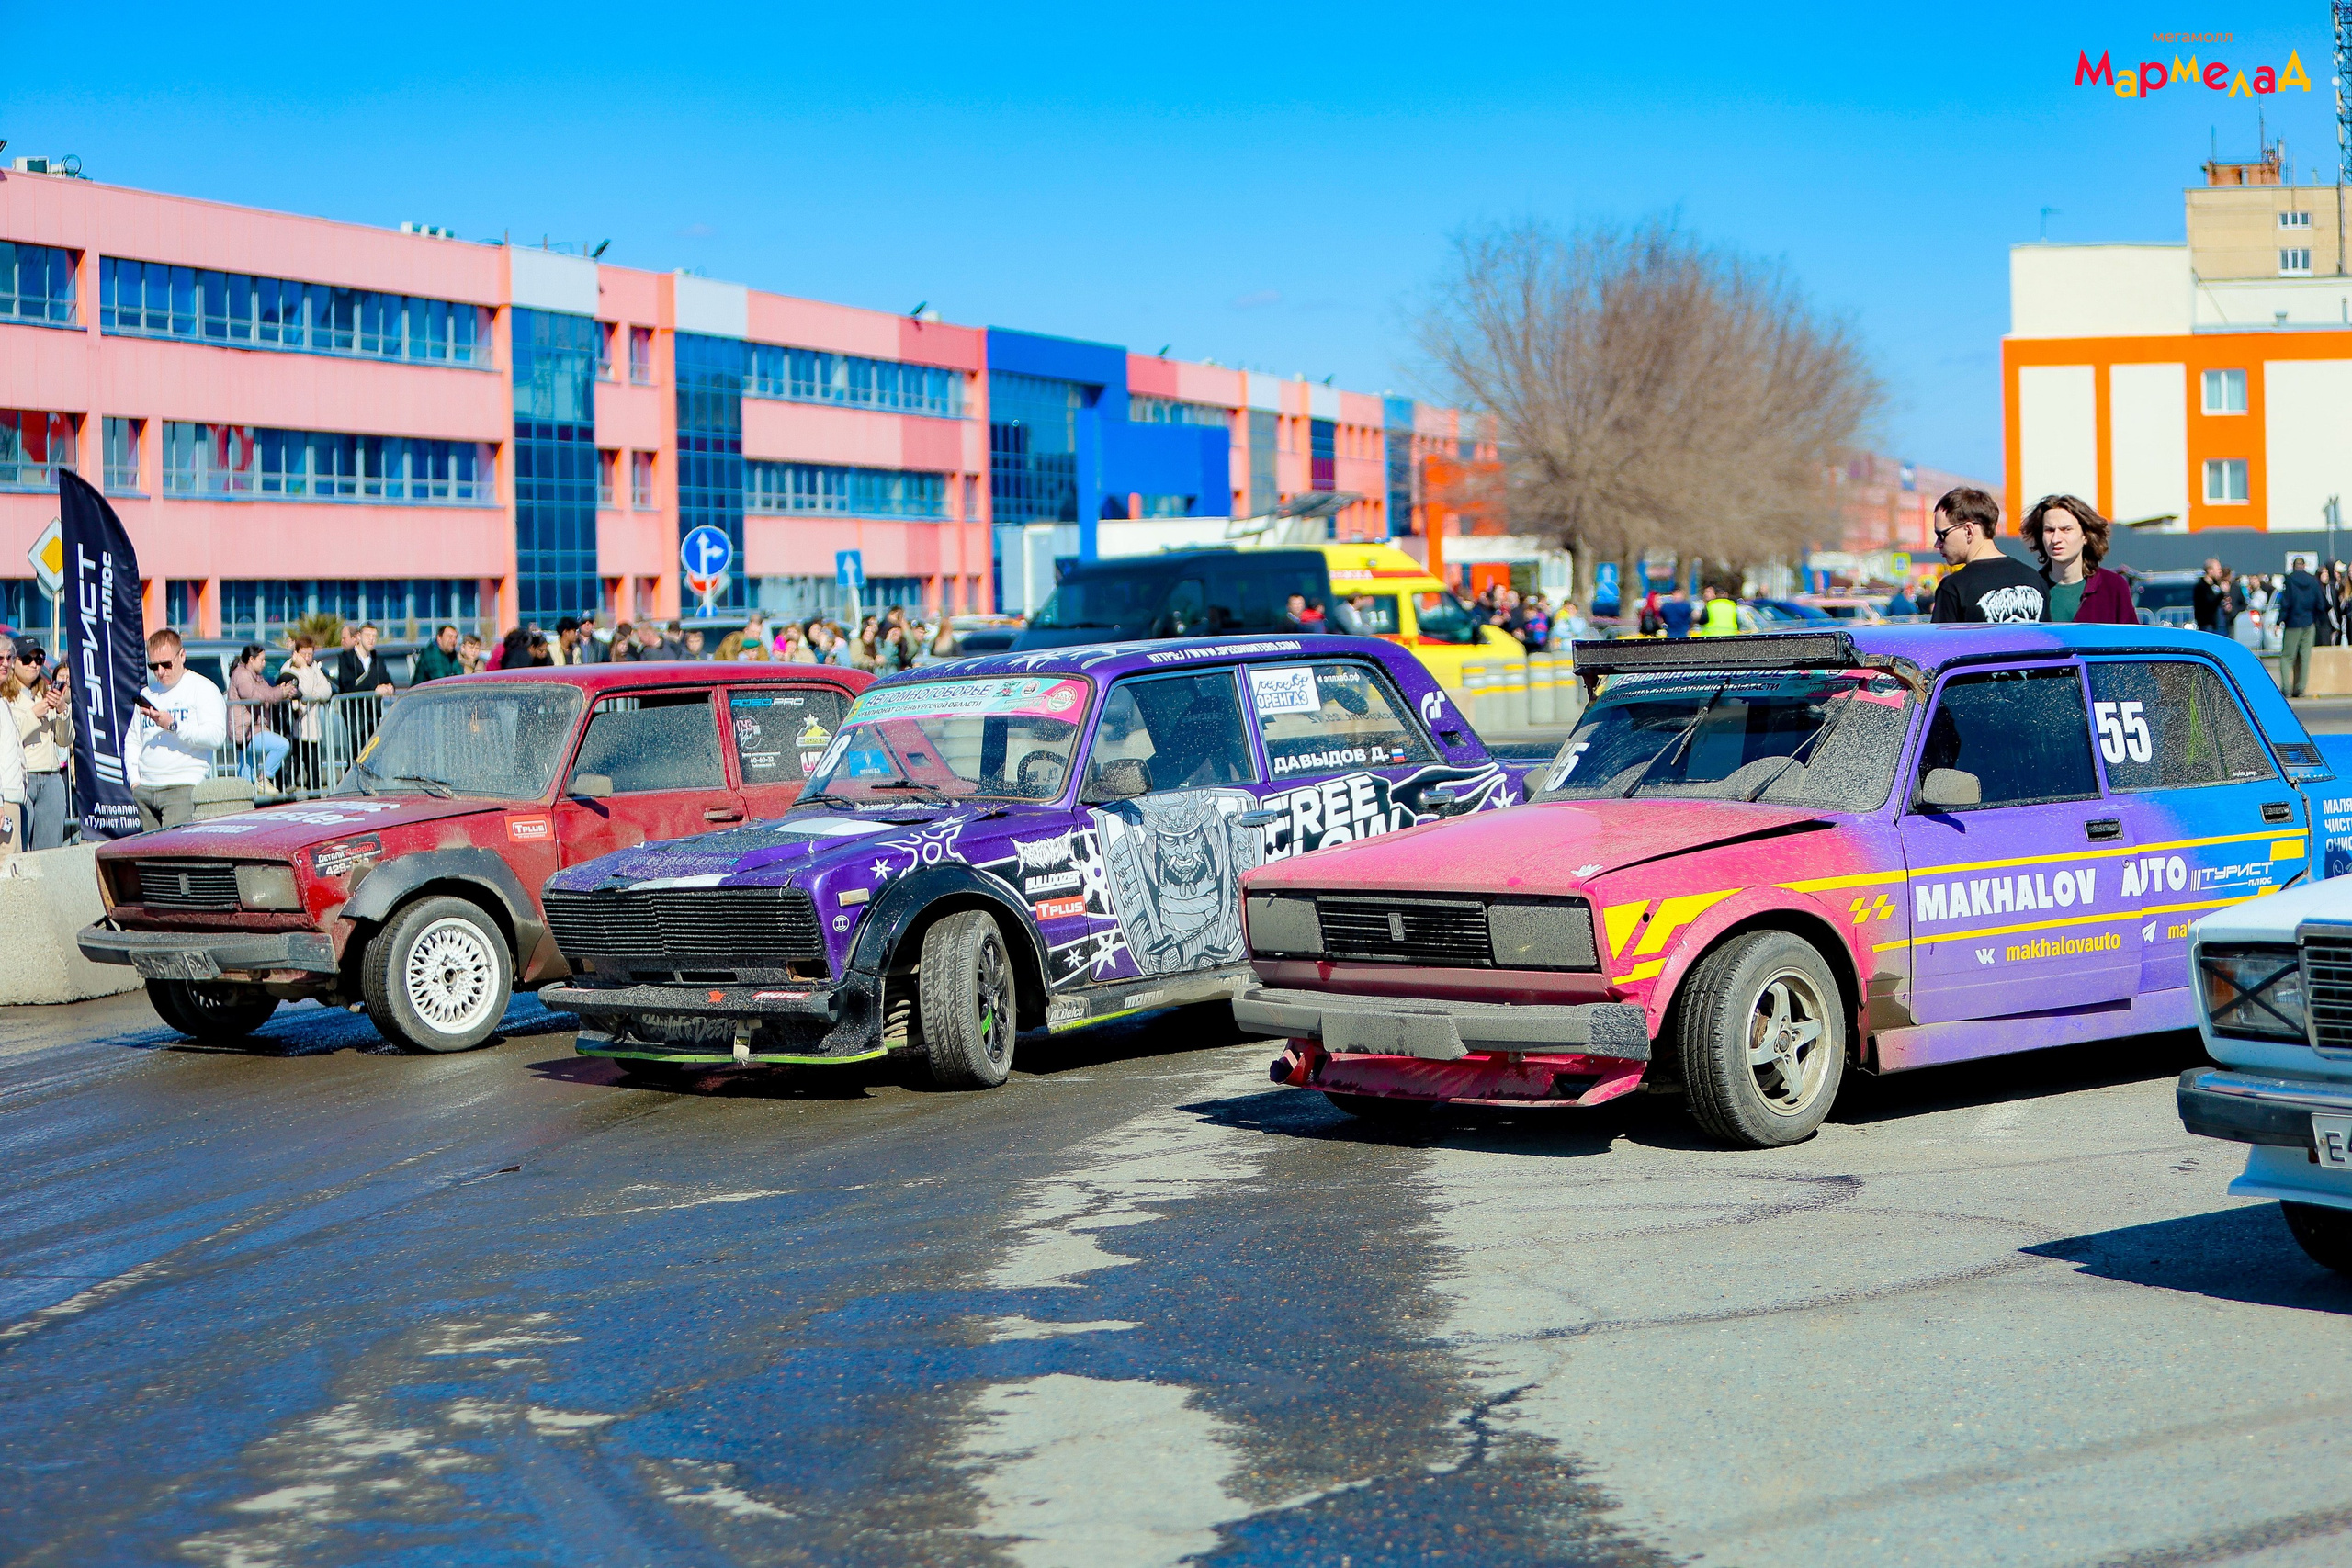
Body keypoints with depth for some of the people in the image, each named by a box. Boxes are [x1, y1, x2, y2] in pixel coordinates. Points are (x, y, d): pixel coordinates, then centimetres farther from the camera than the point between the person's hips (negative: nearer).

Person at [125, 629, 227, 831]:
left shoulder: (202, 688, 1)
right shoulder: (147, 693, 22)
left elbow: (217, 736, -13)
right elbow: (132, 740, 26)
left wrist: (173, 725, -19)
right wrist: (134, 779, 12)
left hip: (183, 788, -6)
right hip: (144, 790, 6)